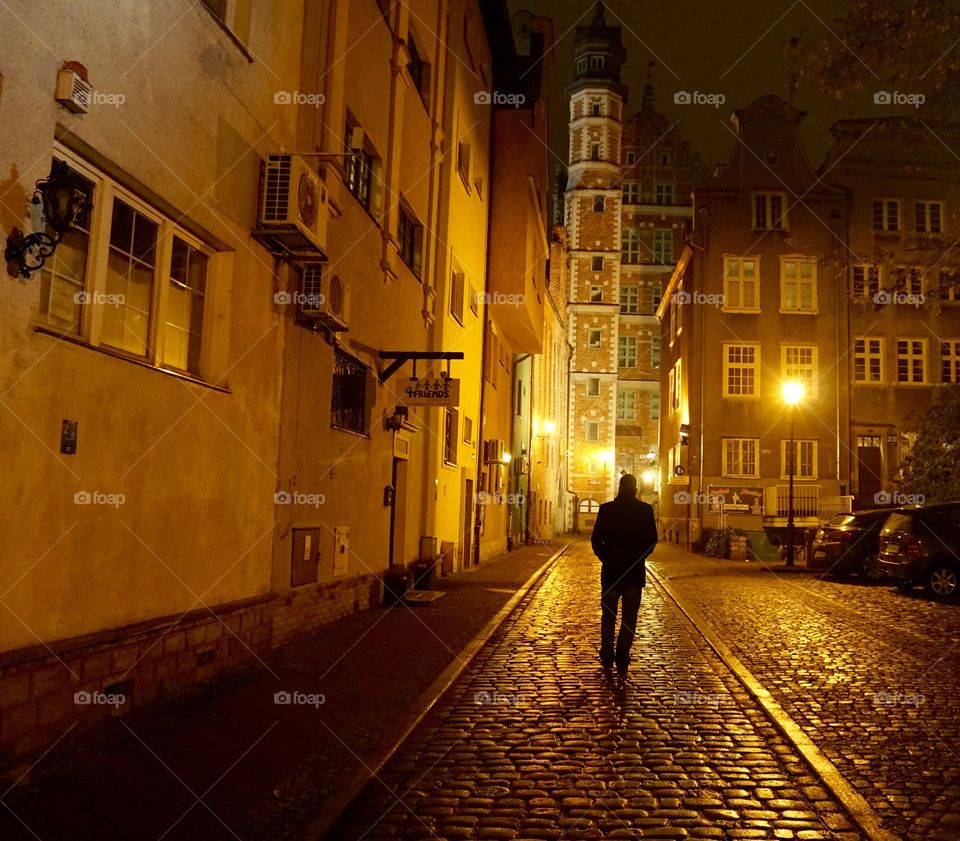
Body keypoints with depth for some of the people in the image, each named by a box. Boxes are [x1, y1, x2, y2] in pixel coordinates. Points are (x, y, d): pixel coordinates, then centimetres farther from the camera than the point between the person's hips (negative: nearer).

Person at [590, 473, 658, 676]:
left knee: (608, 615, 14)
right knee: (629, 617, 6)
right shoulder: (645, 510, -4)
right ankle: (622, 658, -4)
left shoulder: (606, 509, -5)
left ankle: (607, 657, 15)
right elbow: (652, 540, -2)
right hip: (635, 572, 0)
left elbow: (596, 540, -4)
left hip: (611, 570, 1)